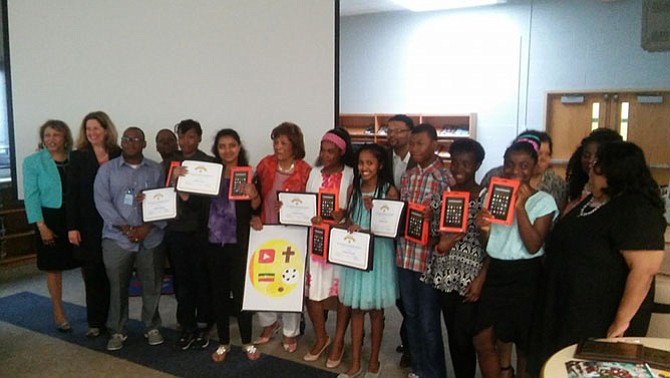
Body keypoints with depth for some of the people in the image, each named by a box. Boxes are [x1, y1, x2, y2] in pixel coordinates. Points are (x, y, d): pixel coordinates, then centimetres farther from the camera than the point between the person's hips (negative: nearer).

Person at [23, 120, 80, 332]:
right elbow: (31, 196, -4)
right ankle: (58, 314, 22)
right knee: (54, 268, 8)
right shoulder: (33, 162, -1)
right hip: (50, 219, -1)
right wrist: (41, 226, -11)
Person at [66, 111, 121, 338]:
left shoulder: (119, 156, 2)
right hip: (88, 226, 0)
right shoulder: (78, 157, 3)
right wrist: (72, 227, -6)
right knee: (92, 275, 6)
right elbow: (72, 194, 0)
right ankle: (95, 323, 17)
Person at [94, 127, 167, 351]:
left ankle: (152, 328, 24)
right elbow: (102, 201, -4)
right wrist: (125, 228, -14)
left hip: (151, 239, 1)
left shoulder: (156, 170, 6)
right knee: (117, 287, 7)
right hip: (117, 238, 0)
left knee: (152, 286, 7)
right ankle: (117, 331, 22)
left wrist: (148, 227, -13)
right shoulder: (107, 169, 5)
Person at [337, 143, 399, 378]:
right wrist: (351, 227, -12)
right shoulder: (353, 189, 6)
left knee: (375, 310, 9)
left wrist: (376, 212, -23)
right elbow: (348, 218, 10)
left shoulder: (389, 191, -7)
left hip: (378, 253, -3)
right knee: (356, 309, 10)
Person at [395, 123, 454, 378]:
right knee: (411, 317, 17)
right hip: (405, 255, 6)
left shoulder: (445, 177, -8)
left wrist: (432, 216, -28)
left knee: (429, 322, 4)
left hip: (429, 258, -6)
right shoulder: (407, 177, 11)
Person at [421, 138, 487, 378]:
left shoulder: (486, 197, -6)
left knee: (463, 337, -1)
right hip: (445, 274, 4)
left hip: (471, 276, -4)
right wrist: (439, 245, -9)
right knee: (452, 334, 14)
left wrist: (481, 279, -13)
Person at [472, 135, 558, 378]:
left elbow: (533, 246, -17)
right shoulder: (491, 194, 4)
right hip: (495, 273, 4)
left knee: (524, 342, 13)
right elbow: (487, 244, 8)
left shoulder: (543, 201, -6)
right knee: (482, 339, 5)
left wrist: (519, 207, -22)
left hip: (525, 277, -3)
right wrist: (483, 229, -14)